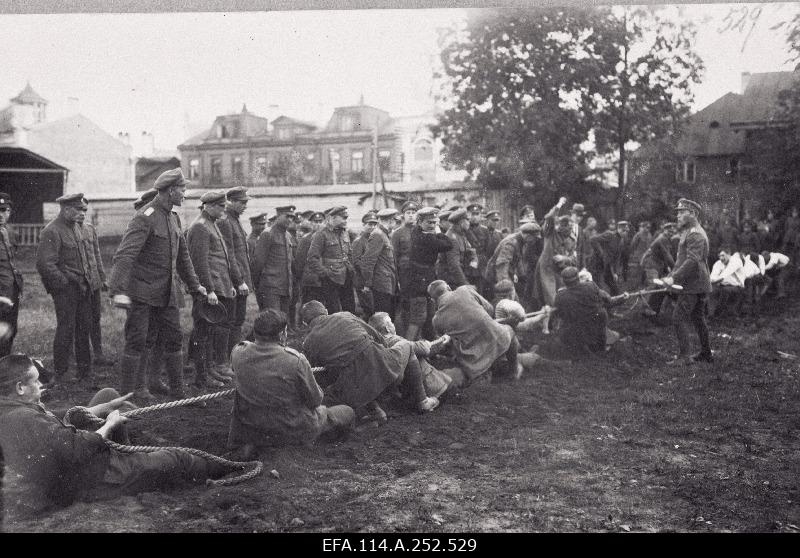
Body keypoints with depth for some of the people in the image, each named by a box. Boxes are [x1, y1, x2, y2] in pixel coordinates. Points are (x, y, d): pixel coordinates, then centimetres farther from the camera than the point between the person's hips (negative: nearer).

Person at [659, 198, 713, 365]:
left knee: (679, 318, -9)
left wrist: (674, 278, -28)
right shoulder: (688, 233, 17)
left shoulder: (695, 235, -17)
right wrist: (670, 276, 14)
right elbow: (681, 259, 22)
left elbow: (692, 261, -26)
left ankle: (684, 356, -9)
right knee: (698, 319, 15)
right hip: (699, 285, 10)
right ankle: (706, 354, 23)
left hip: (693, 286, -10)